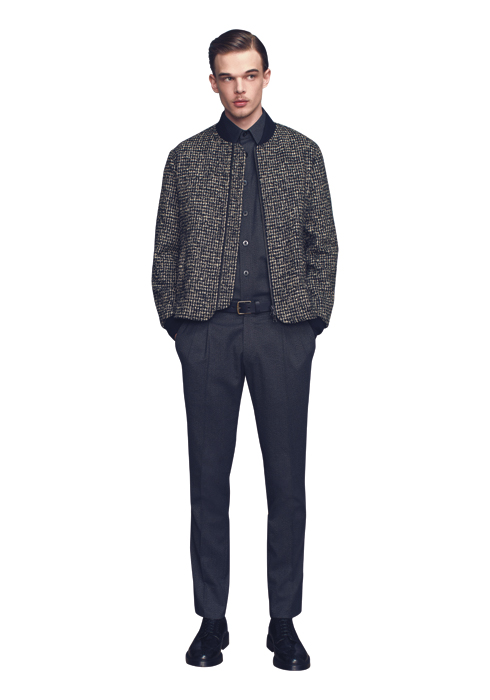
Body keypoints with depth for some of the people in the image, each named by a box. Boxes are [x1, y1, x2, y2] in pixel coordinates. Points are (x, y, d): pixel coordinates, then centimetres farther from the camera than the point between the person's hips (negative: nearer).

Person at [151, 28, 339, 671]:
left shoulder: (302, 153, 11)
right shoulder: (187, 158, 11)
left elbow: (324, 244, 10)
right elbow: (165, 250, 11)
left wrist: (313, 319, 1)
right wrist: (175, 321, 2)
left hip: (283, 329, 0)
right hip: (207, 330, 0)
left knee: (286, 477, 2)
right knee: (209, 477, 3)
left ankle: (284, 620, 13)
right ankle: (212, 619, 14)